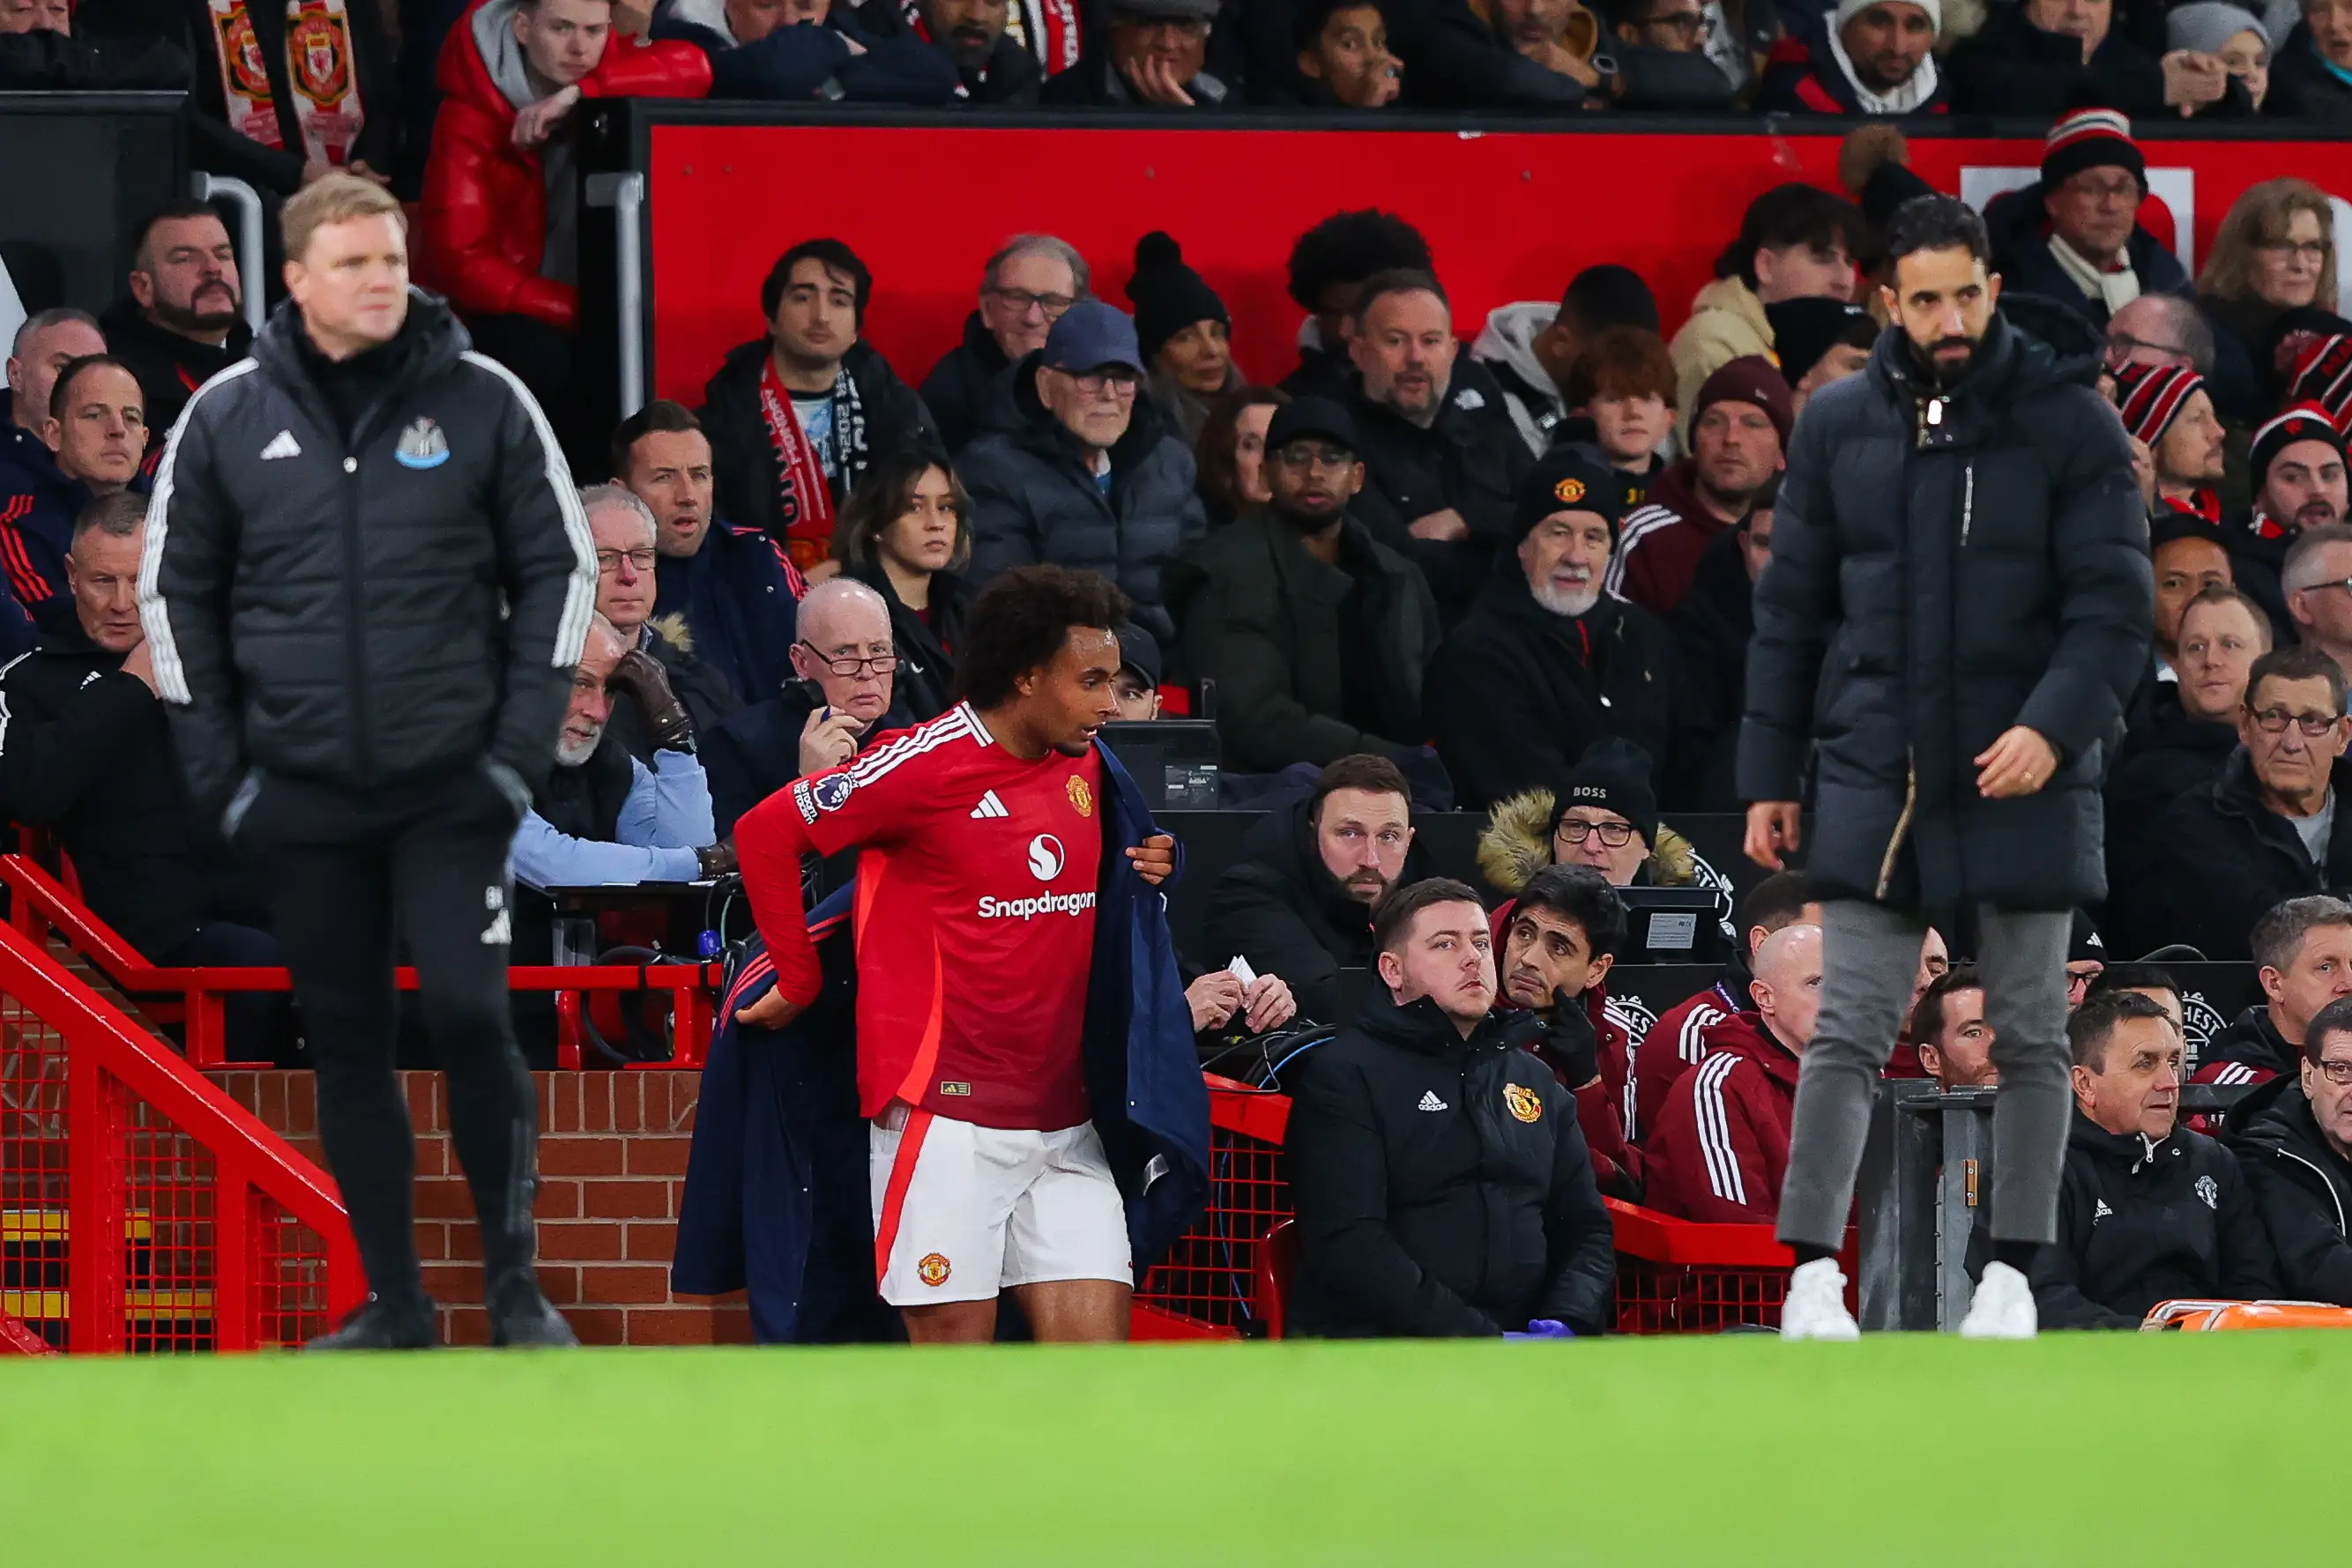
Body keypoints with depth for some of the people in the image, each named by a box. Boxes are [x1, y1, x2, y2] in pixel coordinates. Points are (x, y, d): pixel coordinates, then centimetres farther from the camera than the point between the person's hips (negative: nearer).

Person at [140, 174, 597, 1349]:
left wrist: (522, 745, -4)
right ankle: (393, 1302, 15)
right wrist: (219, 769, 2)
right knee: (345, 1043, 6)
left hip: (452, 787, -2)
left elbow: (559, 566, 3)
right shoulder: (228, 418, 1)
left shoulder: (483, 402, -2)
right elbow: (175, 591, 8)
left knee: (468, 1015, -10)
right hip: (300, 798, 2)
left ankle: (513, 1285, 4)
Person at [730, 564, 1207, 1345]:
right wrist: (799, 981, 1)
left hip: (1063, 1123, 6)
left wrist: (1146, 871, 6)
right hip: (948, 1113, -6)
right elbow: (764, 833, -4)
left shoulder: (1087, 769, 11)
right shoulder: (927, 766, -10)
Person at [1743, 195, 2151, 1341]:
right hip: (1875, 775, 1)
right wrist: (1769, 776, 8)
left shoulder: (2070, 422, -3)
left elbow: (2114, 602, -6)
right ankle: (1813, 1270, -8)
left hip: (2024, 777, -1)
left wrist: (2056, 728, -22)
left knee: (2028, 1032, 6)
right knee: (1850, 1030, -5)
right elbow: (1792, 608, 10)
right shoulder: (1838, 426, 5)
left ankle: (2010, 1273, 14)